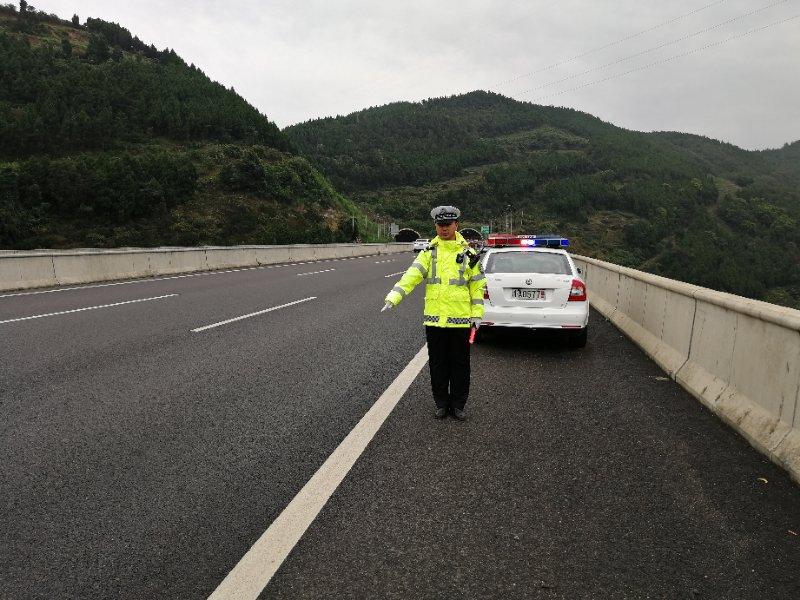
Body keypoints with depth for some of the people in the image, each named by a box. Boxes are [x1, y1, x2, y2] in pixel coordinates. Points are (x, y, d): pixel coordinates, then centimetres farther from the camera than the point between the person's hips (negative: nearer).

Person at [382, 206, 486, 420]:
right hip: (434, 318, 1)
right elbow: (411, 276, -9)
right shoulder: (429, 252, 4)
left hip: (460, 319, -1)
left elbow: (477, 286, 6)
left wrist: (477, 314, 0)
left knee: (460, 364, 8)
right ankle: (441, 403, 25)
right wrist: (393, 297, -23)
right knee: (437, 363, 10)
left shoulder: (468, 253, 3)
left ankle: (458, 404, 22)